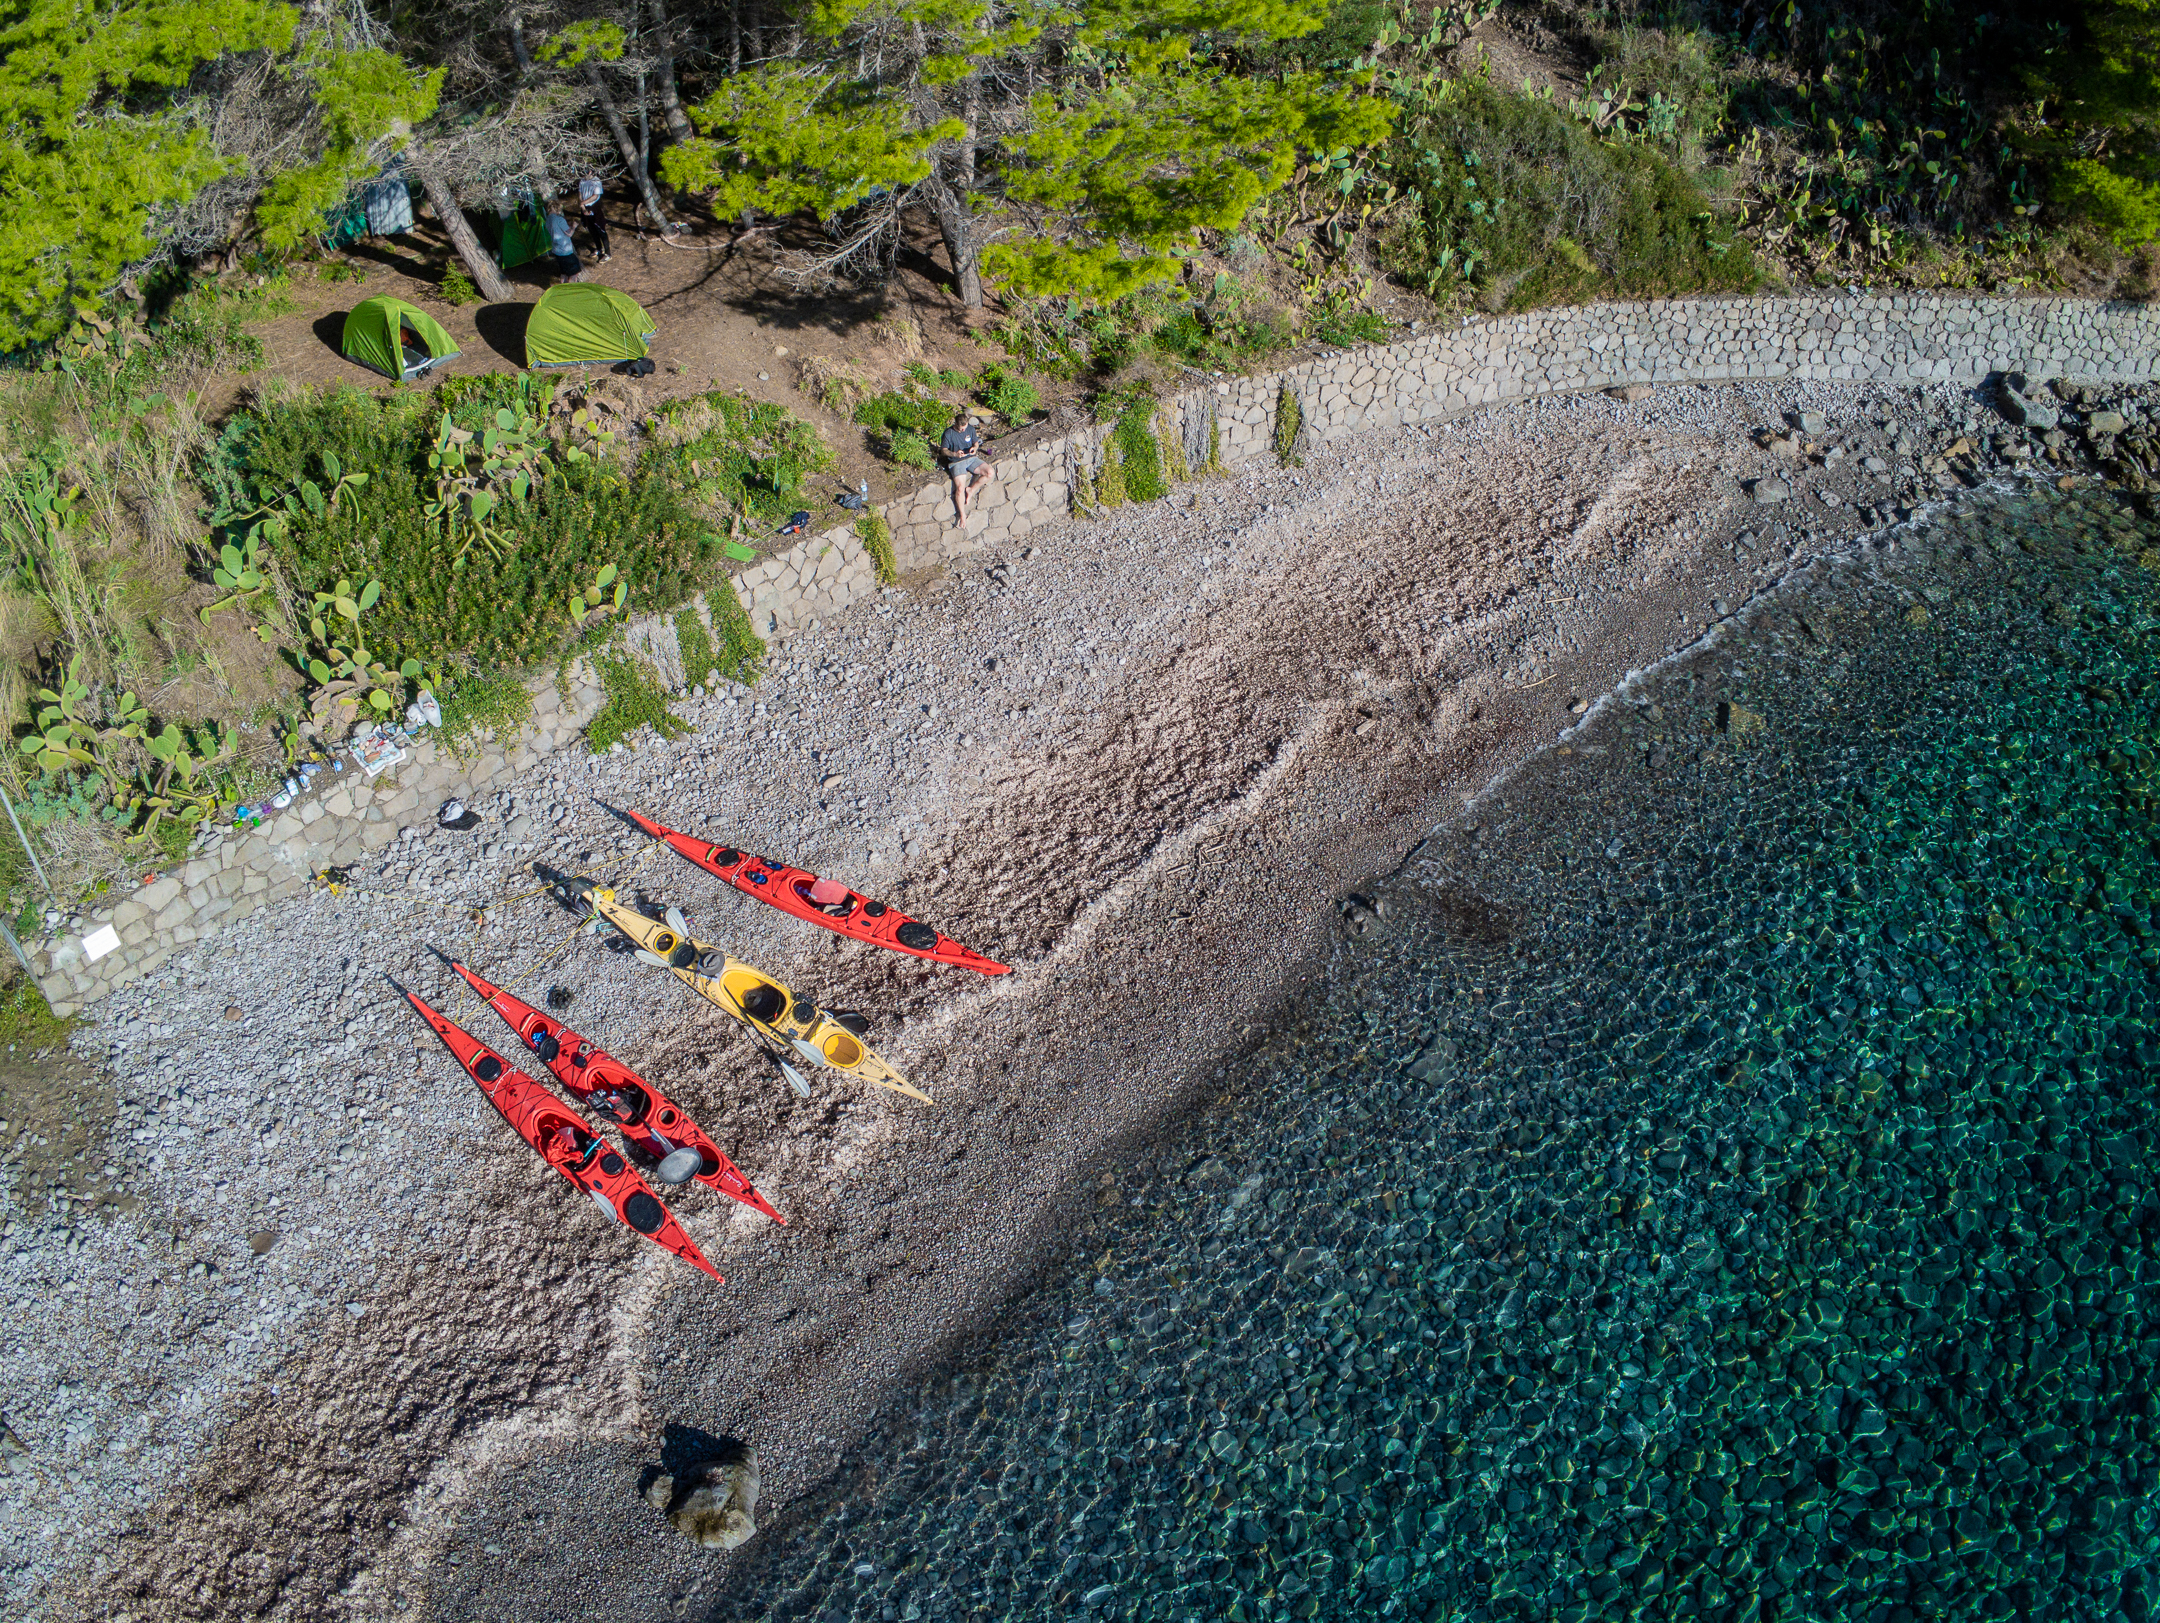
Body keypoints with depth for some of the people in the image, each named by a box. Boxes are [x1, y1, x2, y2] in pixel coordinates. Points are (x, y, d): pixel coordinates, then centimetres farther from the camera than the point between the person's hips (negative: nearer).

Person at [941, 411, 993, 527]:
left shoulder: (970, 429, 1)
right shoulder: (949, 433, -10)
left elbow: (976, 442, 15)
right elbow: (944, 450, -2)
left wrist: (975, 447, -11)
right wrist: (955, 454, -22)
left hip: (971, 458, 5)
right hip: (956, 462, -4)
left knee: (989, 473, -18)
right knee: (960, 488, -23)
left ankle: (970, 490, -1)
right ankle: (962, 515, -12)